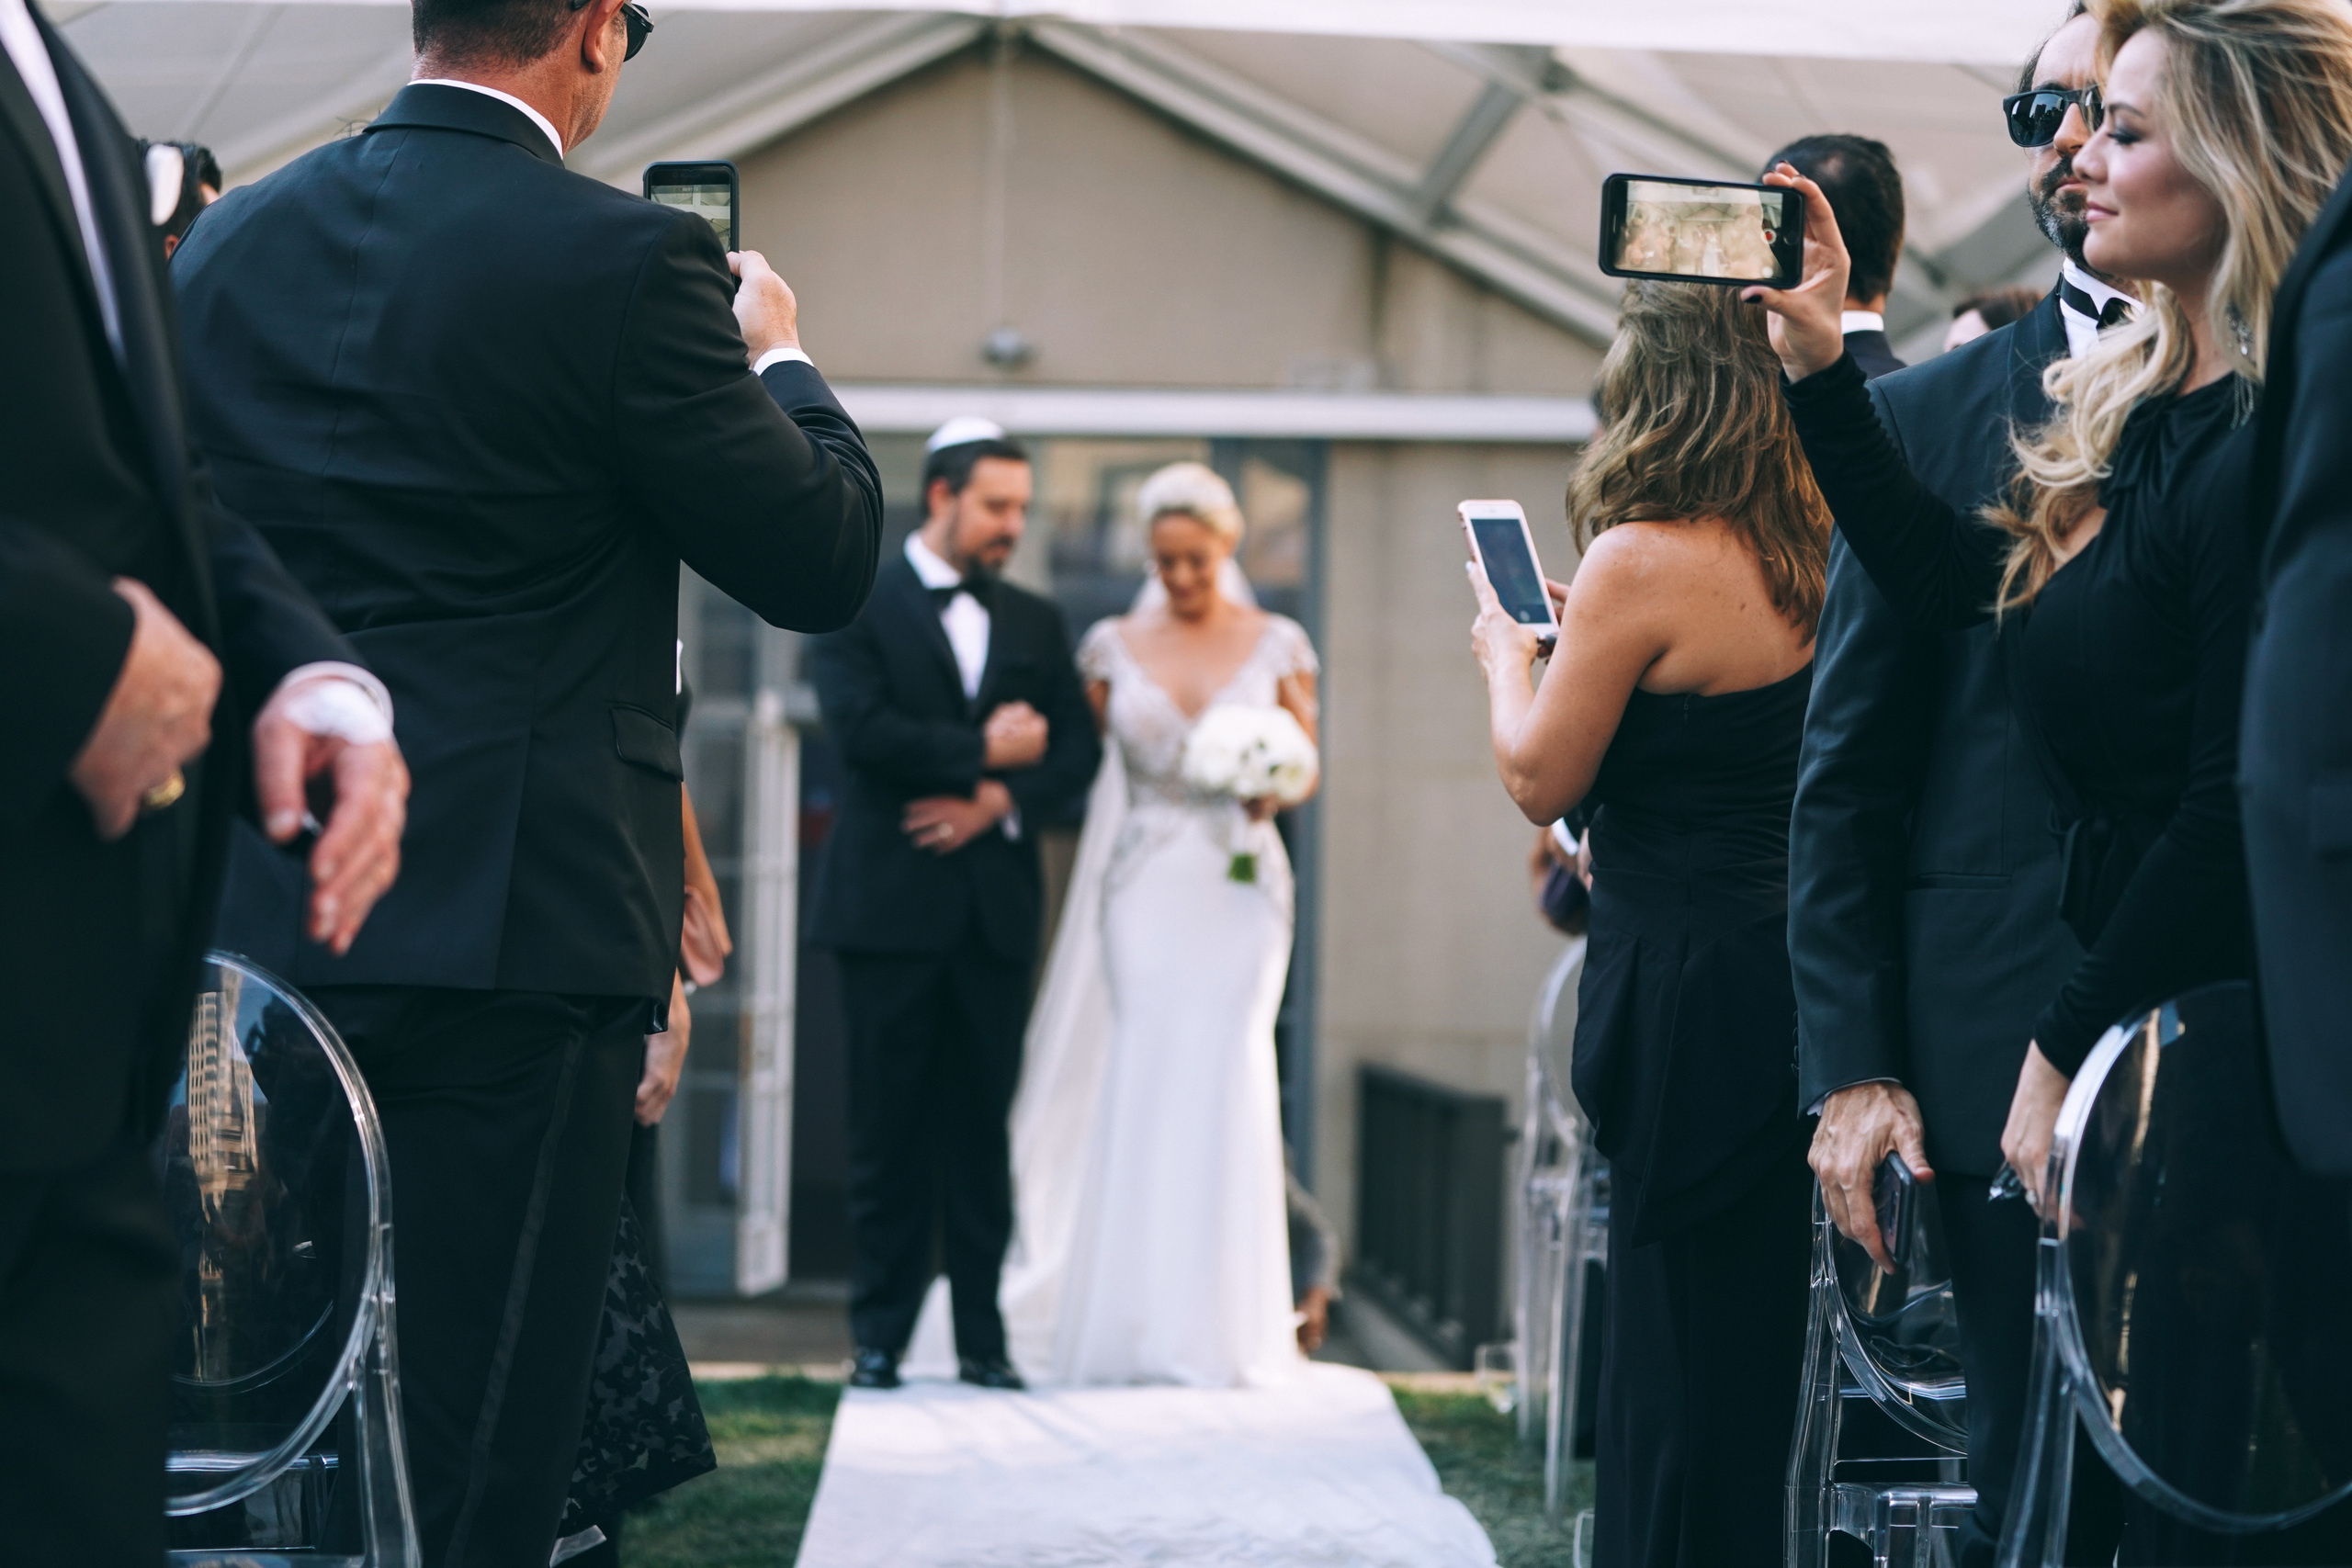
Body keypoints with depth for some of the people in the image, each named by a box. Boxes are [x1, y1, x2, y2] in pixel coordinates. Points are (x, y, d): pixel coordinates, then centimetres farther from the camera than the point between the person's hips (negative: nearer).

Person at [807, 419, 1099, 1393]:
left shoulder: (1035, 624, 16)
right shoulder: (857, 605, 2)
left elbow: (1076, 755, 8)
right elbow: (861, 729, -13)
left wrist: (995, 801, -8)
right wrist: (983, 750, -7)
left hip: (996, 908, 3)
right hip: (891, 906, -3)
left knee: (983, 1130, 3)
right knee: (889, 1132, 0)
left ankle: (984, 1340, 6)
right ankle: (879, 1339, 6)